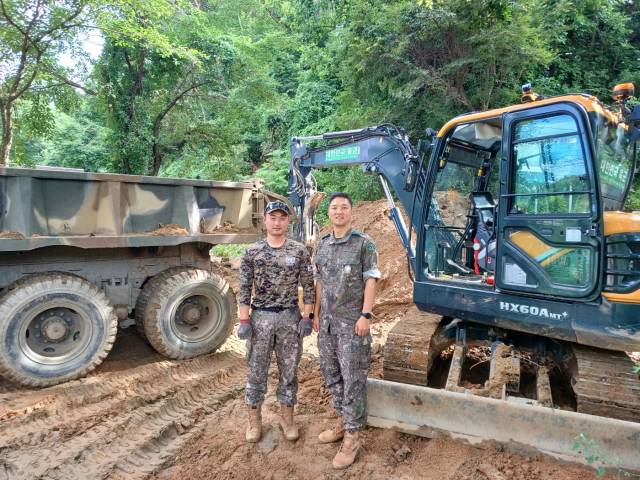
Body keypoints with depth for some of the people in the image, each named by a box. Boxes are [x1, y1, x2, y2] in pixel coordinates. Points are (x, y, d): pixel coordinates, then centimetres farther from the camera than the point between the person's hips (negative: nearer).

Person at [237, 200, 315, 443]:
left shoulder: (300, 251, -1)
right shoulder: (251, 252, -1)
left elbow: (308, 287, 1)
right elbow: (244, 289, 0)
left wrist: (306, 318, -5)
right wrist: (244, 321, -5)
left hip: (290, 318, 0)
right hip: (260, 317, 0)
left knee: (289, 370, 11)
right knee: (256, 370, 10)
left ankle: (287, 417, 28)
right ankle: (254, 419, 27)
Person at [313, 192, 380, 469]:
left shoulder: (364, 243, -6)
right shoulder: (322, 245, 10)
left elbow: (370, 281, -9)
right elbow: (320, 282, 14)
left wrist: (365, 315, -15)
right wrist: (316, 313, 11)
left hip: (352, 322, -6)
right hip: (327, 322, 6)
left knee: (353, 378, 0)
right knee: (331, 373, 15)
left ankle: (351, 437, 11)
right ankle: (343, 420, 33)